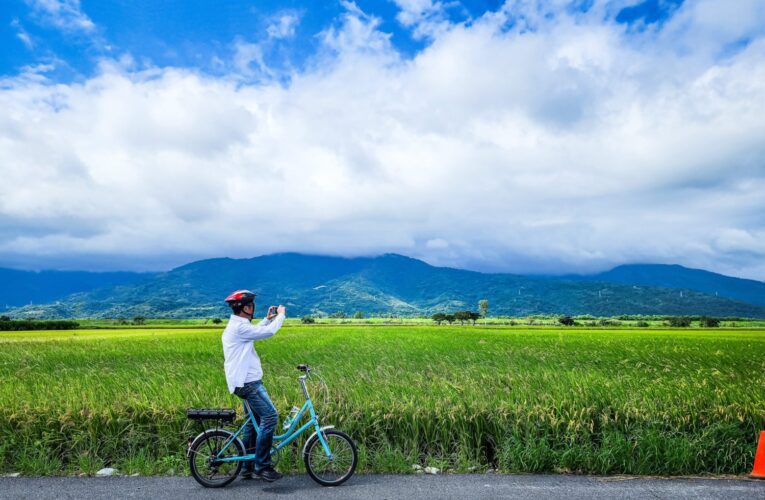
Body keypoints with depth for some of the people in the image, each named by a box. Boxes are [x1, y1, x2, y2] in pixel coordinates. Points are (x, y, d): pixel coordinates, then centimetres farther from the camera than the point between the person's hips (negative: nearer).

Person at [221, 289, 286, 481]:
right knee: (269, 416, -15)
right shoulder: (239, 327, -19)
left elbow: (254, 332, 32)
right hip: (247, 383, -11)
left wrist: (267, 319, 27)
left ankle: (248, 468, 25)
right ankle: (262, 466, -8)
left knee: (253, 422, 16)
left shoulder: (235, 325, 14)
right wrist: (281, 315, -5)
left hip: (245, 382, 11)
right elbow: (268, 332, -20)